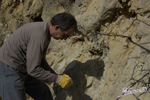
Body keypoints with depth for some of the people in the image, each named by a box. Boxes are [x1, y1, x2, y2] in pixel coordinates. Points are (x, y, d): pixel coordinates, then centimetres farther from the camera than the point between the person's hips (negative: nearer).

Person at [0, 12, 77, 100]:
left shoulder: (46, 32, 5)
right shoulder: (39, 35, -28)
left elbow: (40, 61, 15)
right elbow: (33, 69, -27)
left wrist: (57, 76, 5)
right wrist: (57, 79, -19)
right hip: (8, 70, -10)